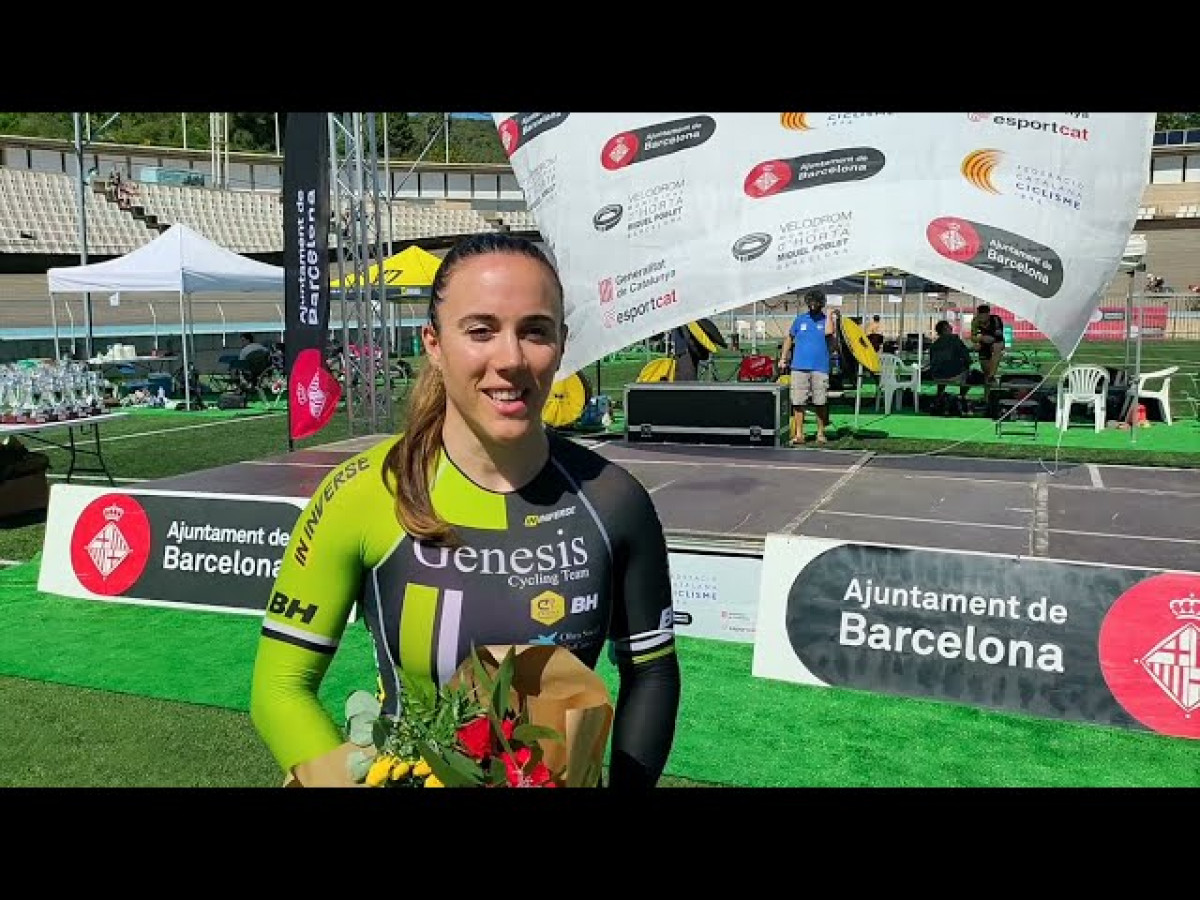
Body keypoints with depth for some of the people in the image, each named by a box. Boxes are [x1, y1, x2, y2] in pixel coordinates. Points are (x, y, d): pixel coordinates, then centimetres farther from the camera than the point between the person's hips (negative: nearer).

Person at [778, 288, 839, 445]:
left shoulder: (827, 319, 7)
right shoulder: (800, 319, 12)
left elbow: (829, 333, -13)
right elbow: (789, 338, 19)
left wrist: (829, 315, -6)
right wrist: (783, 358, 12)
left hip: (820, 368, -1)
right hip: (799, 367, 1)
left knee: (821, 403, 2)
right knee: (798, 402, -1)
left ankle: (821, 433, 13)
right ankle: (798, 434, 4)